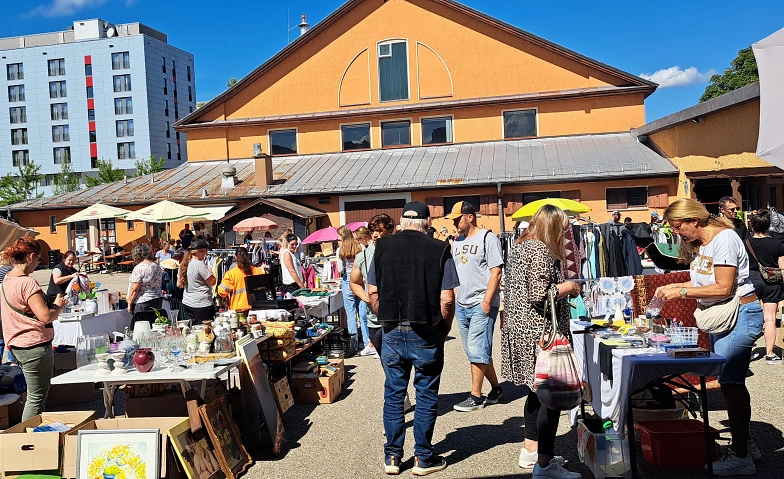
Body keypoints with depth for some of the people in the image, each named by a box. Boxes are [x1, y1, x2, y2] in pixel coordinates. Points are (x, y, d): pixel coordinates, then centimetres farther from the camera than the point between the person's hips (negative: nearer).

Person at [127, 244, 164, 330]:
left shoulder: (139, 268, -13)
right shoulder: (157, 266, 10)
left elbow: (134, 289, -14)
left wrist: (129, 304, -5)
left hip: (143, 304, -8)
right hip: (158, 300, 8)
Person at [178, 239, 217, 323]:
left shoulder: (183, 264, 9)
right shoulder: (199, 264, -16)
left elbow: (179, 285, 17)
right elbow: (212, 282, -14)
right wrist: (209, 270, 0)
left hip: (187, 303, 8)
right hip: (202, 305, -8)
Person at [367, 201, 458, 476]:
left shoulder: (382, 247, 1)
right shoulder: (439, 250, -8)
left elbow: (372, 292, 3)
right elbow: (447, 299, -10)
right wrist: (443, 330, 5)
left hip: (392, 333, 3)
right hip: (426, 334, -2)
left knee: (393, 394, 13)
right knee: (426, 396, 10)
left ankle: (392, 457, 21)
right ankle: (423, 458, 19)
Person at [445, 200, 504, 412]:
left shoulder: (487, 238, -7)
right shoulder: (457, 240, 15)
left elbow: (496, 273, -12)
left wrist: (487, 301, -17)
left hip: (481, 304, -8)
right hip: (461, 304, 8)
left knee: (476, 350, -6)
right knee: (479, 351, 13)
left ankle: (476, 397, 4)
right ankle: (496, 388, 27)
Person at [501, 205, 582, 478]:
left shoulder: (520, 247, 15)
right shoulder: (540, 250, -16)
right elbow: (540, 296, -23)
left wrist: (562, 287, 20)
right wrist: (568, 287, -7)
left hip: (520, 330, 10)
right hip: (539, 333, -10)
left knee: (537, 392, 19)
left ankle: (530, 450, 30)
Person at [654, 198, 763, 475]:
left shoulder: (724, 239, -17)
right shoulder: (699, 244, 11)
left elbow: (723, 288, -22)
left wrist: (682, 292, -20)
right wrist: (673, 287, -2)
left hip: (740, 314, -9)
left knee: (730, 383, -8)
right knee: (732, 382, 14)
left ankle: (740, 458, 1)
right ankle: (746, 444, 27)